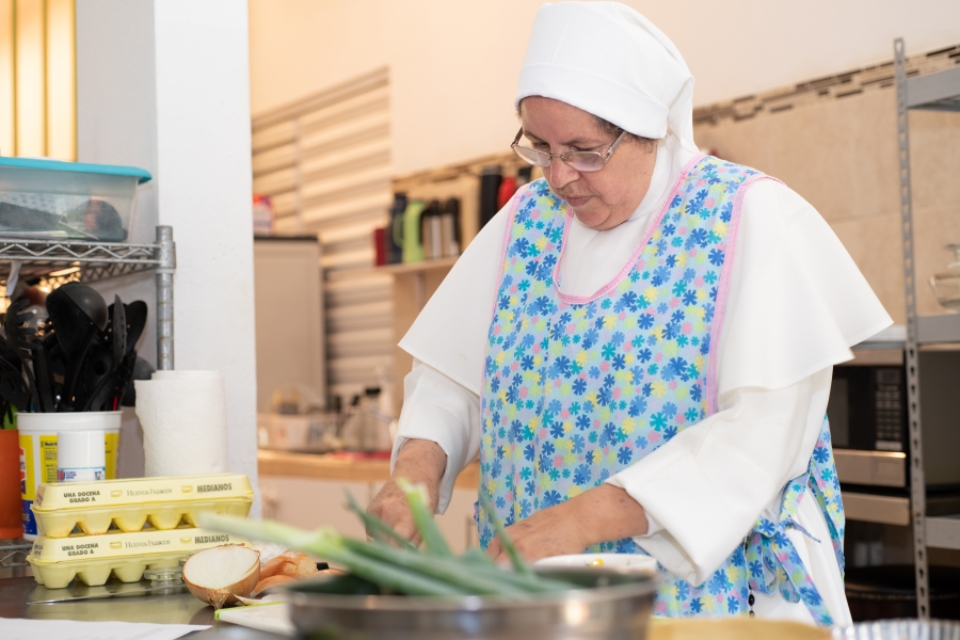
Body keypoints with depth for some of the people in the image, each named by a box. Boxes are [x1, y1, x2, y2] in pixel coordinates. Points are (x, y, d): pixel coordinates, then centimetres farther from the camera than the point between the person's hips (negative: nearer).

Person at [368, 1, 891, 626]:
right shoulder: (527, 220, 7)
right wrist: (418, 465, -12)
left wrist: (582, 518, -26)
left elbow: (765, 430, -19)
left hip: (710, 594, -5)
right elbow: (451, 378, 10)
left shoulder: (753, 219, -9)